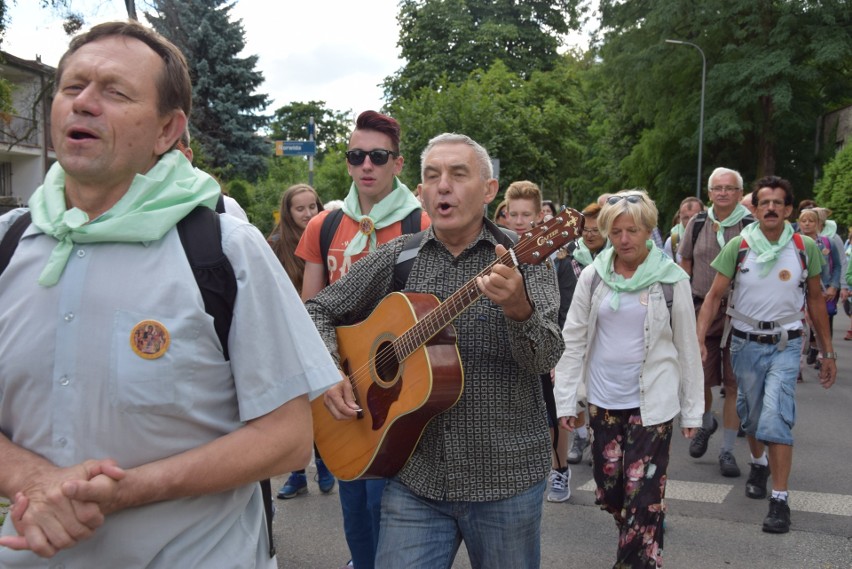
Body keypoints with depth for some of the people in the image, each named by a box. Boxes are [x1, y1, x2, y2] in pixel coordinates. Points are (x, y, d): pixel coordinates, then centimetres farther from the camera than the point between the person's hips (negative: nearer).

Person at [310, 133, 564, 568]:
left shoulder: (522, 259, -5)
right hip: (414, 476, 2)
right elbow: (318, 310, 11)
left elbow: (545, 359, -16)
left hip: (506, 477, -1)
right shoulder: (395, 259, 2)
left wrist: (517, 308, -37)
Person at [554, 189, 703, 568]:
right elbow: (573, 340, 1)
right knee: (607, 489, 13)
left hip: (652, 403, -3)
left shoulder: (672, 279, -5)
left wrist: (692, 409, 1)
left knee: (642, 495, -2)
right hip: (603, 400, 3)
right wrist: (566, 400, -2)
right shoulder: (593, 276, -1)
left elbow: (687, 347, 0)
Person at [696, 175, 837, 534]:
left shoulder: (805, 247, -4)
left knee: (775, 417, -14)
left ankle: (780, 500, -6)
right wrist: (699, 339, -17)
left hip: (785, 345, -1)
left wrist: (828, 352, 8)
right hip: (745, 342, 1)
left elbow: (815, 300, 6)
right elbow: (714, 295, -6)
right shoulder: (738, 246, -6)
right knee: (751, 414, 15)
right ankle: (759, 463, 45)